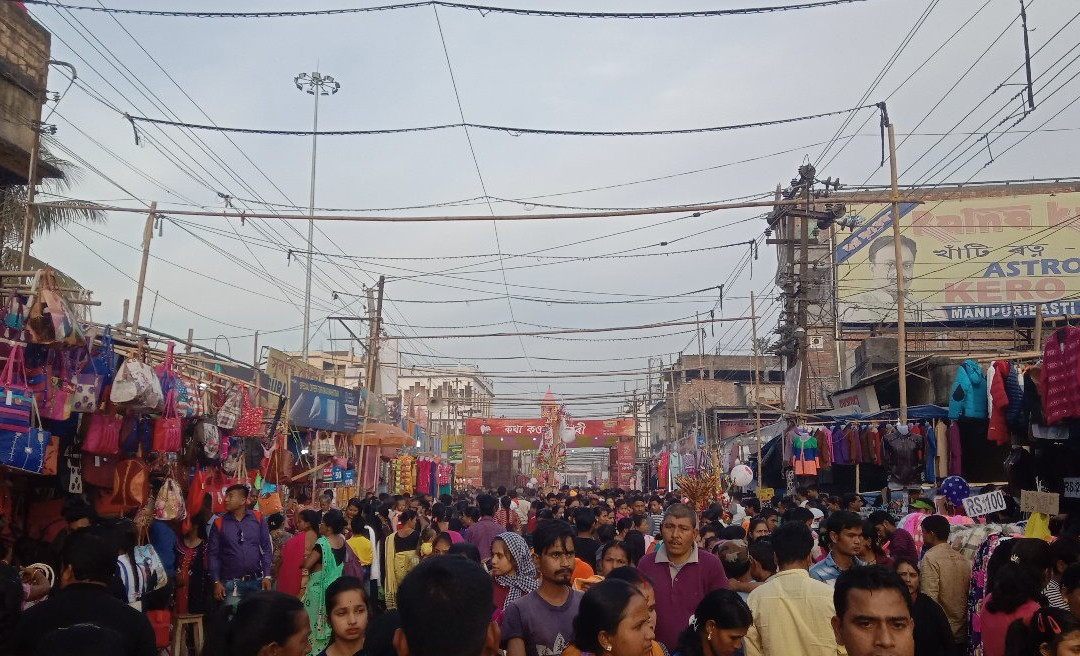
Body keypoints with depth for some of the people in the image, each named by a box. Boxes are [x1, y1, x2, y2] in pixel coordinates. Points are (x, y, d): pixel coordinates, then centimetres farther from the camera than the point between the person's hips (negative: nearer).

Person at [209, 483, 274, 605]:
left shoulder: (258, 519, 0)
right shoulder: (219, 523, -1)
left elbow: (267, 548, 2)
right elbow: (213, 554, 1)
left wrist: (267, 576, -3)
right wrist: (216, 581, -4)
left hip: (256, 581, 1)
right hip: (231, 583, -1)